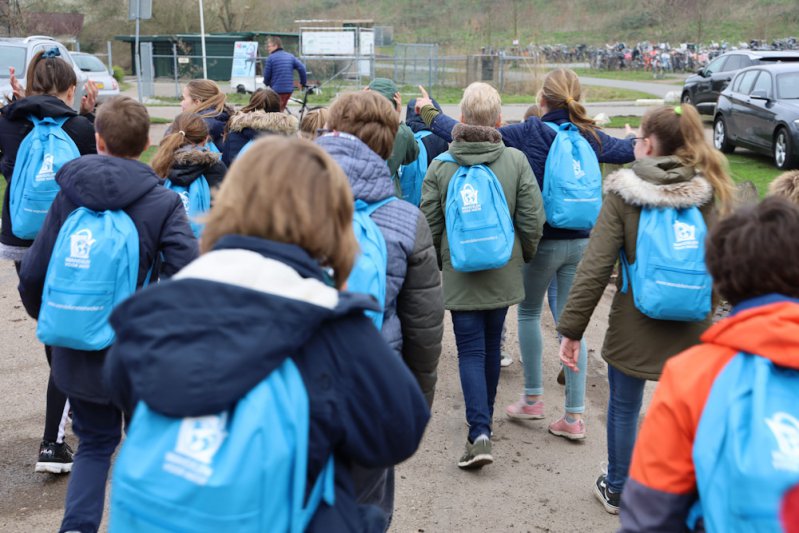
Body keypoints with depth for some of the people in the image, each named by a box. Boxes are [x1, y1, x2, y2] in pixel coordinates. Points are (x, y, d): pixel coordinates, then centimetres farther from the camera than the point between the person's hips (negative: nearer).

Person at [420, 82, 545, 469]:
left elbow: (430, 226, -4)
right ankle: (484, 415, 36)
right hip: (503, 273, 2)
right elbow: (533, 220, -6)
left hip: (459, 276, -2)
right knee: (492, 346, 19)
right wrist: (523, 256, 13)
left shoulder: (440, 166, -9)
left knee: (470, 351, 2)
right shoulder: (516, 161, -7)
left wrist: (438, 263, 15)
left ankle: (479, 432, -11)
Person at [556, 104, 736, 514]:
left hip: (635, 325, -2)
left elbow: (595, 268, -15)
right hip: (693, 327, 2)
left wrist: (571, 329, -11)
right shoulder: (707, 192, -1)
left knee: (624, 407, 17)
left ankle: (617, 490, 35)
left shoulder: (623, 193, -11)